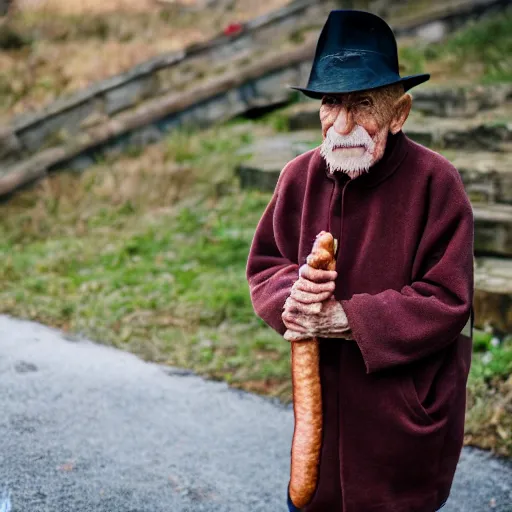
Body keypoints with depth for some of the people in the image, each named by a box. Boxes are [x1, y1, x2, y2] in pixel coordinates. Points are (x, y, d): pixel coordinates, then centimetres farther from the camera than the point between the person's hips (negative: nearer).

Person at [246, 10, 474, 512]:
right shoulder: (300, 176, -3)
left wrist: (346, 319, -22)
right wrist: (292, 294, -18)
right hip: (322, 403, 4)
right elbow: (264, 264, 5)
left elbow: (446, 302, -18)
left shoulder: (434, 183, -16)